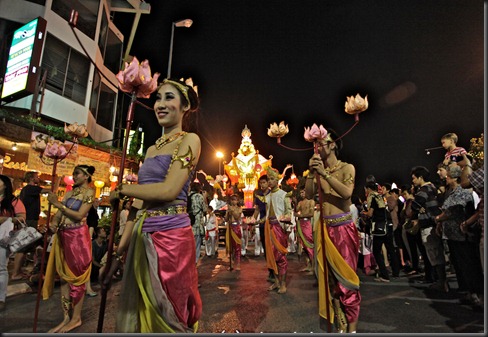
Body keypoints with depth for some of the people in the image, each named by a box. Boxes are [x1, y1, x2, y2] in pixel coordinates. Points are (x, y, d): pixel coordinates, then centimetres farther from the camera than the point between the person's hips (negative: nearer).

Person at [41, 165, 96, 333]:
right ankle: (66, 317, 20)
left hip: (78, 236, -7)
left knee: (76, 277, 1)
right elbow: (59, 213, 7)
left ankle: (76, 318, 13)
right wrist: (53, 223, -14)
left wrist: (57, 204, -14)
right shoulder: (70, 192, 14)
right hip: (63, 235, 7)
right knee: (64, 276, 10)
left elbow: (79, 215, -15)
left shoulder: (89, 192, -5)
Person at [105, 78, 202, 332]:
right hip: (142, 239, 7)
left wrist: (121, 190, -4)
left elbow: (169, 190, -18)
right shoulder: (151, 149, 15)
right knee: (139, 315, 18)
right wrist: (118, 250, 12)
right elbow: (139, 203, 13)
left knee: (166, 317, 9)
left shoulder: (189, 140, -5)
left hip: (171, 236, -7)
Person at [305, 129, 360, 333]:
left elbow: (347, 192, -19)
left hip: (343, 228, -4)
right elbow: (309, 194, -1)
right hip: (325, 228, 5)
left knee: (346, 277, 1)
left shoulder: (347, 168, -3)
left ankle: (352, 327, 14)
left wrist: (325, 173, -21)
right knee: (331, 276, 11)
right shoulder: (319, 170, 9)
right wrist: (311, 172, -9)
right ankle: (341, 326, 25)